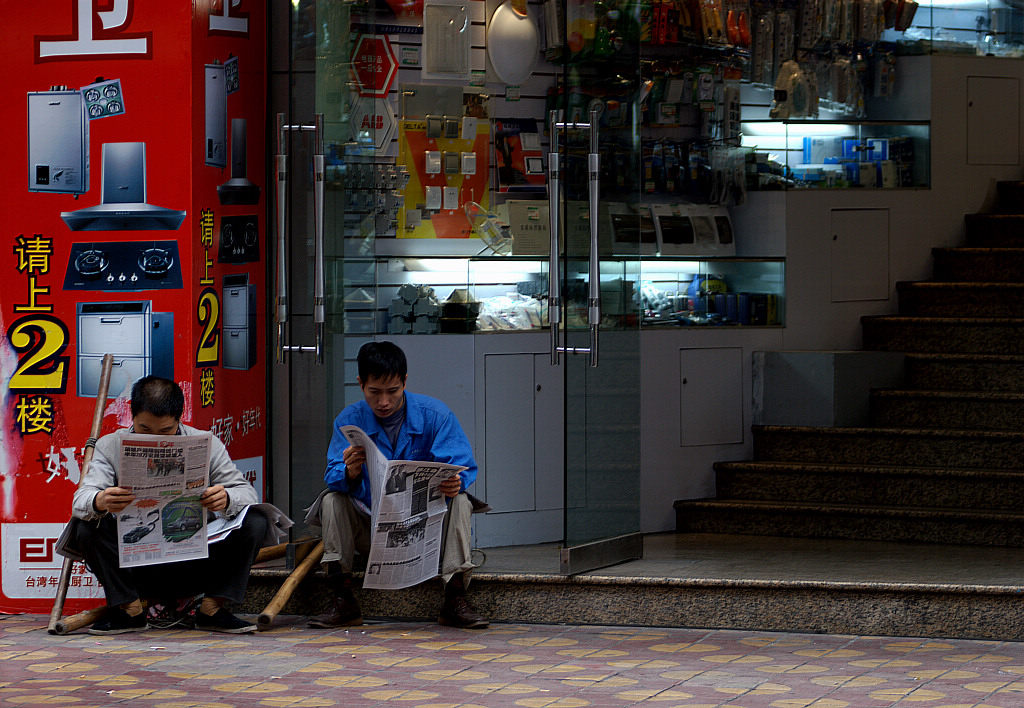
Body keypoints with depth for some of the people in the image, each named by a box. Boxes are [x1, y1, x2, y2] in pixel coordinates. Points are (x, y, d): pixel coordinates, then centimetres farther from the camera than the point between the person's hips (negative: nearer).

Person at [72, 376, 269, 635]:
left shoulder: (206, 445, -1)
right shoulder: (110, 446, -3)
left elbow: (247, 493, -5)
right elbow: (80, 501, -15)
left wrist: (226, 499, -31)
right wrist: (99, 503, -42)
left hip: (195, 563, 1)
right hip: (135, 568, -1)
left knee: (254, 523, -18)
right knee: (87, 527, -25)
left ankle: (213, 608, -8)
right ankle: (129, 609, -9)